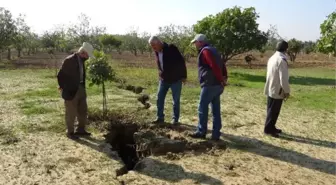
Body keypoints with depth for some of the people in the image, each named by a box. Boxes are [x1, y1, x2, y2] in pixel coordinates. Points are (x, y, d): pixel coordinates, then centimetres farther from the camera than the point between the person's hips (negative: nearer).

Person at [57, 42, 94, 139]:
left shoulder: (81, 60, 7)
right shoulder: (69, 60, -17)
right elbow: (60, 75, -15)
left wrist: (83, 86, 12)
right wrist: (64, 88, -7)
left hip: (81, 89, 8)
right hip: (71, 91, -8)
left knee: (83, 111, 15)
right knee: (71, 113, 4)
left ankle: (81, 130, 28)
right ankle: (70, 132, 17)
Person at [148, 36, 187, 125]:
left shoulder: (171, 48, -19)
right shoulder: (157, 52, 1)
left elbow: (181, 61, -16)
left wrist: (183, 76, -14)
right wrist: (160, 74, 15)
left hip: (175, 79, -6)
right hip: (163, 79, 6)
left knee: (176, 100, 2)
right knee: (159, 98, 6)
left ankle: (175, 119, 15)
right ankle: (160, 117, 18)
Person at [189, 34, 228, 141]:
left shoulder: (205, 51, -9)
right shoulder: (212, 50, 21)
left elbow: (215, 66, -20)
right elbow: (222, 65, 17)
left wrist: (221, 80, -15)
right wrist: (224, 78, 10)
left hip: (210, 84, -9)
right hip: (217, 85, 9)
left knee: (202, 108, 0)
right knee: (216, 110, 9)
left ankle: (201, 132, 8)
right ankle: (216, 134, 13)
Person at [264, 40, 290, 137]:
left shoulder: (272, 58, 8)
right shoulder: (282, 60, -20)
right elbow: (283, 78, -22)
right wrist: (287, 91, -11)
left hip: (270, 89, 9)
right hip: (277, 90, -9)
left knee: (272, 110, 17)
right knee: (273, 111, 2)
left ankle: (271, 127, 27)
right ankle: (268, 129, 10)